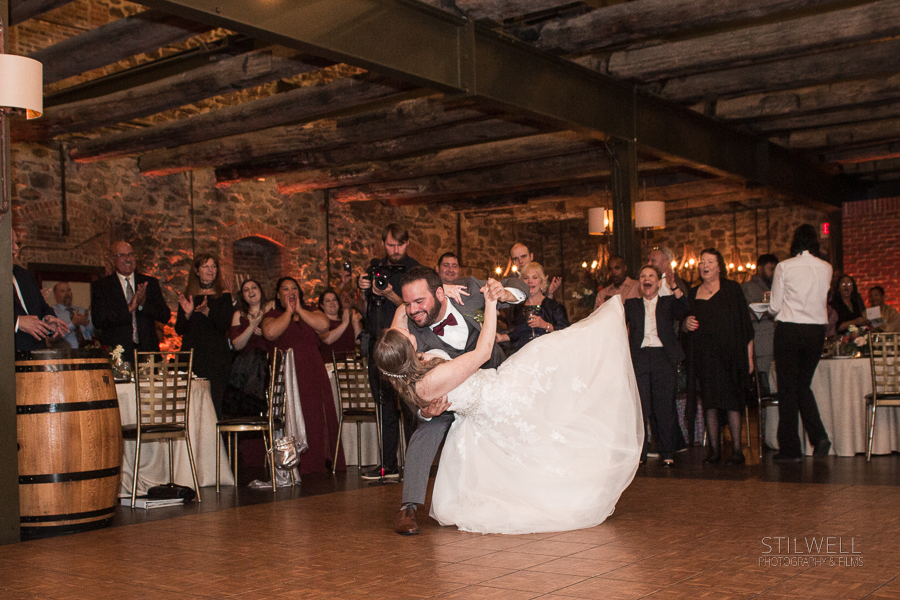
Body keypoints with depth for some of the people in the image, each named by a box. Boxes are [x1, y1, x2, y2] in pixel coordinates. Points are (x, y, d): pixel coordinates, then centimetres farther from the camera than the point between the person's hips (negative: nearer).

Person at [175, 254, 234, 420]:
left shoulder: (223, 296, 7)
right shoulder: (187, 297, 12)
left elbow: (225, 326, -6)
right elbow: (179, 330, 8)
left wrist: (207, 311, -21)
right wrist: (187, 313, -11)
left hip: (216, 357, -2)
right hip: (192, 356, 2)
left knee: (214, 402, -7)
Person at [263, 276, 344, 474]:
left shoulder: (311, 314, 19)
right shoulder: (273, 316, 11)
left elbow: (323, 325, -4)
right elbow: (270, 332, -13)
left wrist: (299, 310, 0)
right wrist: (288, 312, -1)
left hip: (314, 373, 3)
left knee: (319, 416, -3)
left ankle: (320, 460, 1)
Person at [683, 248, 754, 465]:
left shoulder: (732, 289, 4)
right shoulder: (693, 293, 15)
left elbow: (745, 323, 1)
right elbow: (685, 326, 21)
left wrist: (749, 356, -4)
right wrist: (686, 323, -4)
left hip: (730, 354, -3)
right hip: (704, 356, 3)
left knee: (732, 400, -6)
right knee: (709, 402, 2)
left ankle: (737, 450, -2)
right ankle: (714, 449, 7)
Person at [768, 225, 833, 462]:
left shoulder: (784, 267, -7)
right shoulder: (826, 268, 2)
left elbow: (775, 306, -2)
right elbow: (823, 299, 13)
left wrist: (775, 309, 19)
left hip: (789, 330, -3)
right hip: (816, 330, 4)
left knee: (788, 387, 3)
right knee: (803, 385, 17)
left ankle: (790, 449, 6)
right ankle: (819, 436, 1)